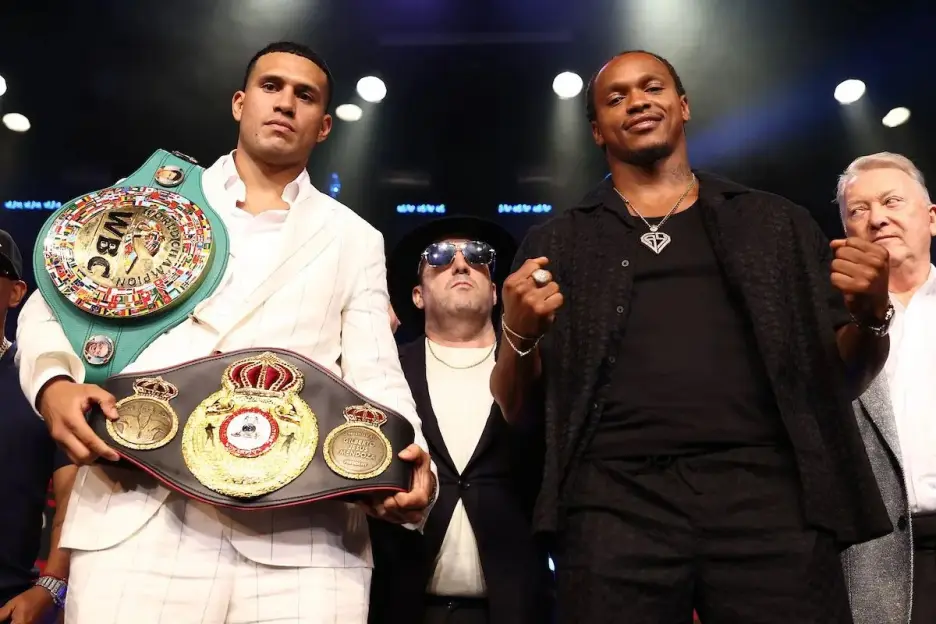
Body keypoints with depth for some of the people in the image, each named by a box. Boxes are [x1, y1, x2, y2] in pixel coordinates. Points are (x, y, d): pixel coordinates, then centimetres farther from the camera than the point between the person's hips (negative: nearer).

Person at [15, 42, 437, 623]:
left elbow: (375, 375, 7)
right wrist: (55, 385, -5)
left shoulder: (355, 240, 17)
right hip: (141, 511, 1)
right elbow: (54, 307, 18)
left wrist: (411, 461, -13)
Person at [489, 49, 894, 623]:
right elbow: (516, 409, 12)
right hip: (616, 503, 0)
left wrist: (870, 316, -4)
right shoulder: (557, 243, 14)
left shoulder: (778, 223, 17)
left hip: (770, 491, 1)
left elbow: (843, 378, 18)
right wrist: (520, 334, -9)